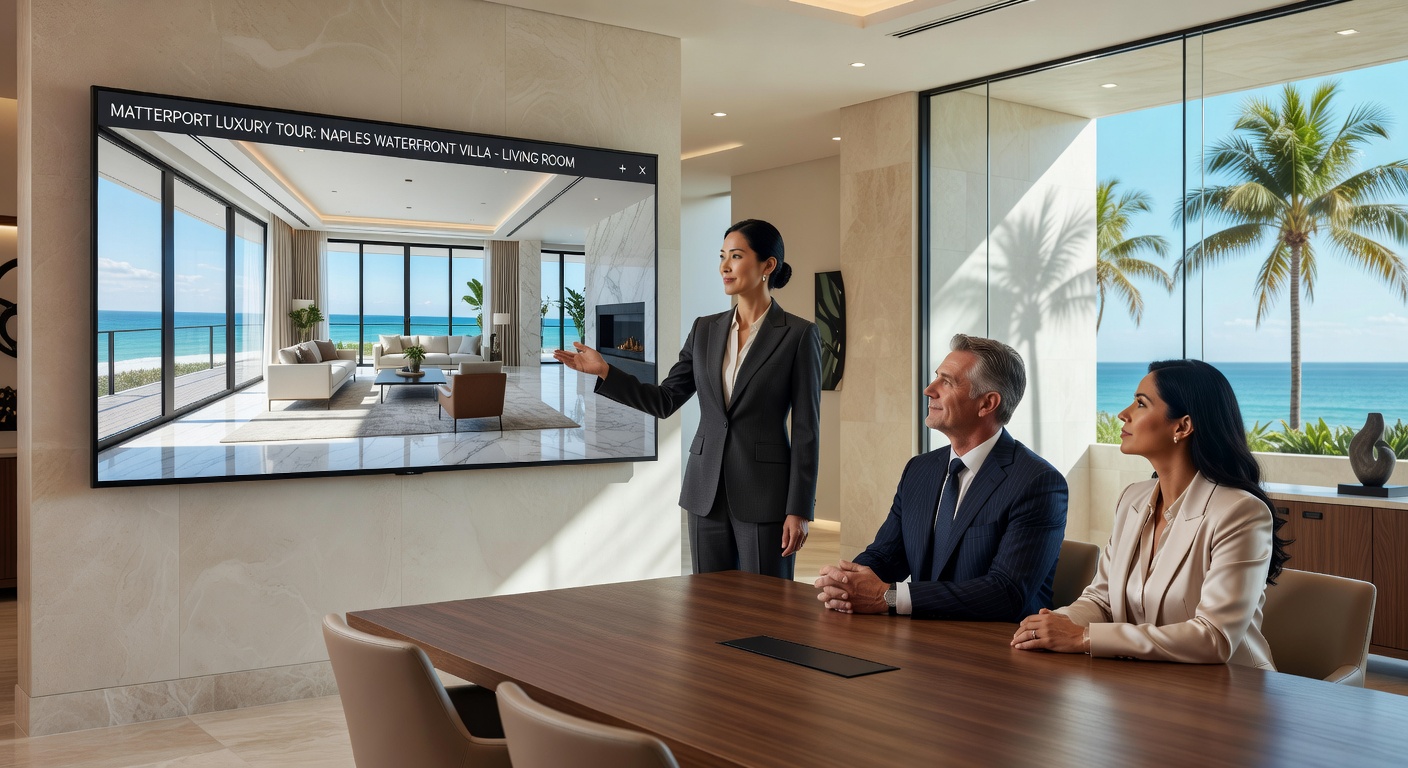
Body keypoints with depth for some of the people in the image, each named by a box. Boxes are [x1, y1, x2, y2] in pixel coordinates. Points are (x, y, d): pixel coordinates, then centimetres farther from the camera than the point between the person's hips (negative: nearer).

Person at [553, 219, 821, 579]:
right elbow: (664, 401, 8)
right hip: (707, 492, 5)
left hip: (764, 495, -5)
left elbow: (806, 429, -8)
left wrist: (799, 510, -11)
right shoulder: (705, 330, 8)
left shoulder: (799, 334, -6)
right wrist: (604, 371, -3)